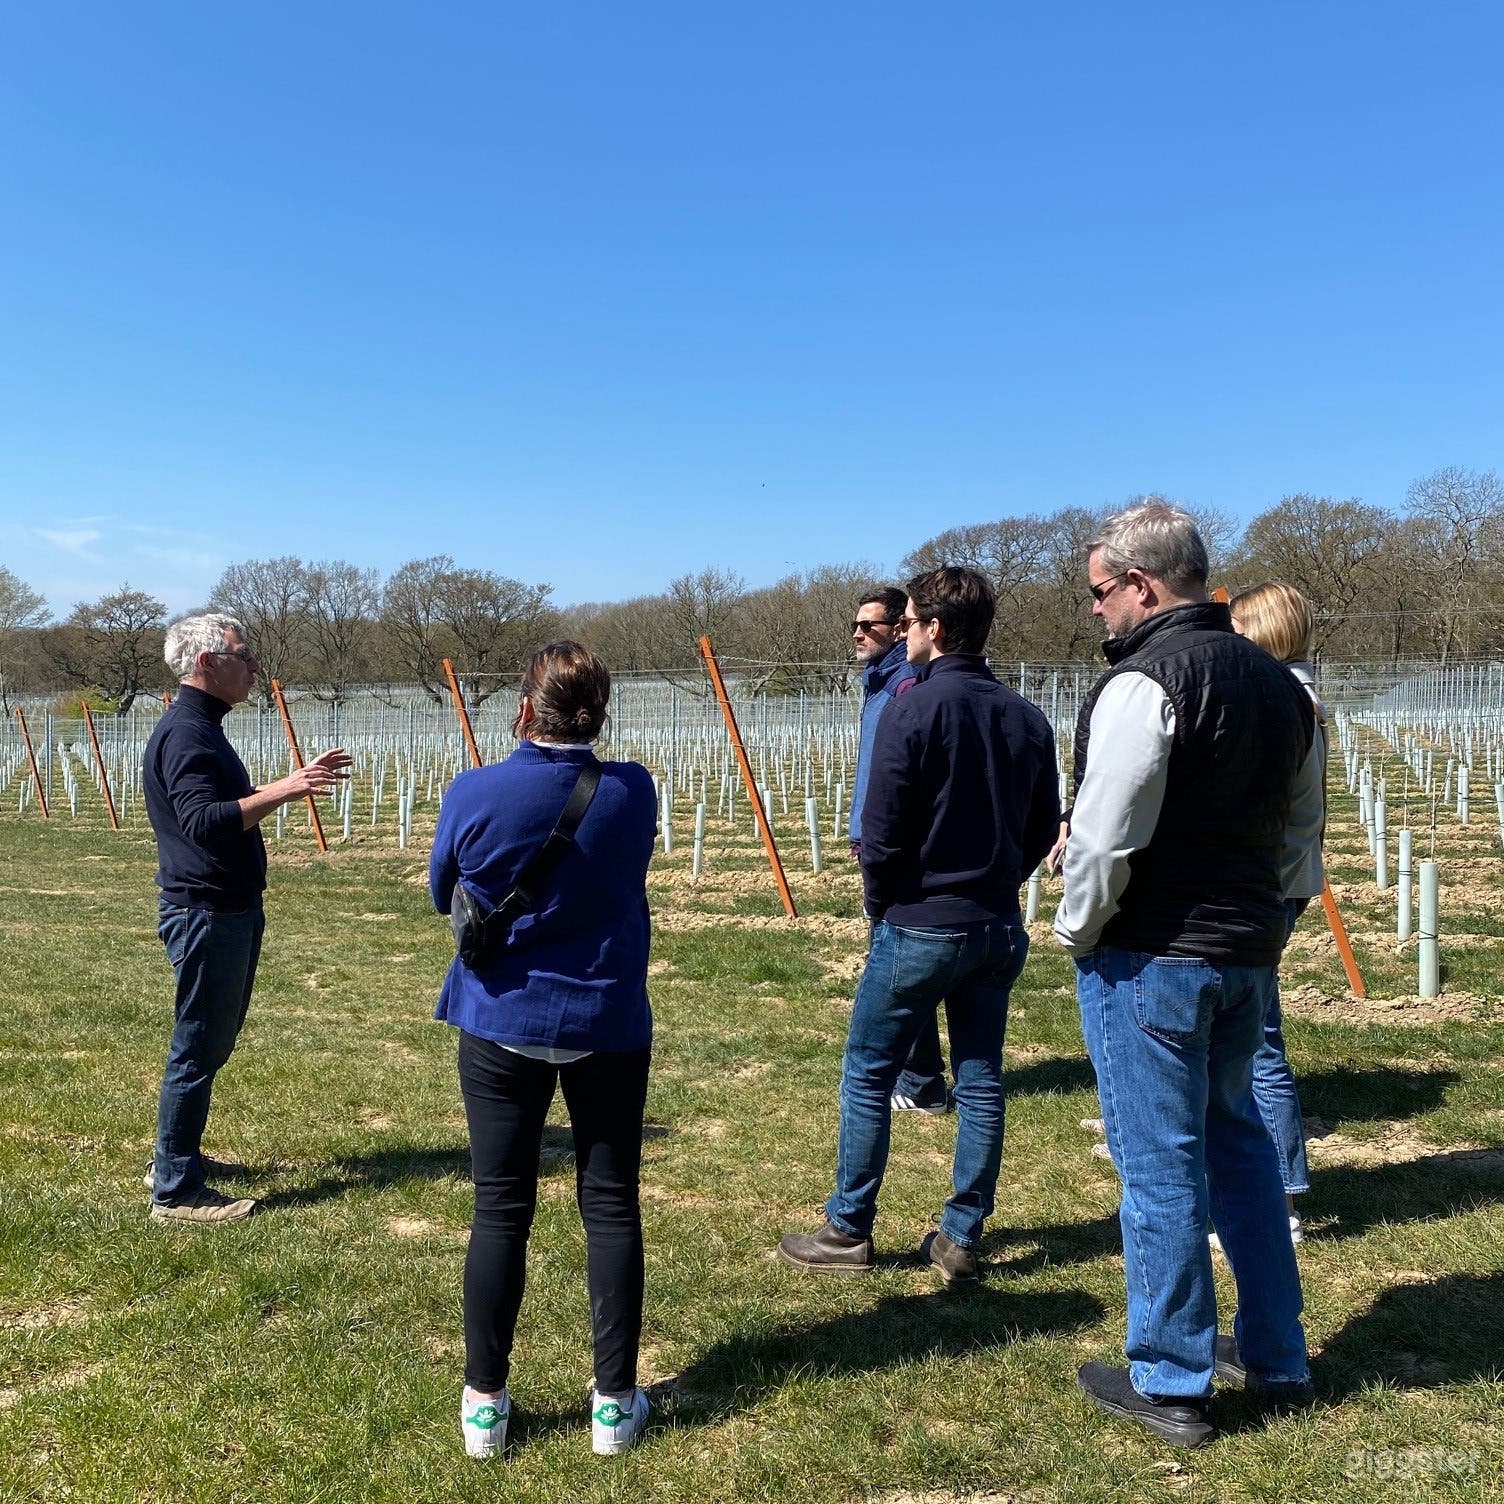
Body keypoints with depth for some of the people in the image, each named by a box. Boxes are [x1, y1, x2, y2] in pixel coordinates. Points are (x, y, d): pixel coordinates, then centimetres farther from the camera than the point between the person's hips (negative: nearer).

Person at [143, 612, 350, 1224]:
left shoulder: (202, 728, 14)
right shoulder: (184, 733, -19)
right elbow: (204, 822, -31)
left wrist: (297, 779, 17)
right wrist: (284, 790, -35)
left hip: (230, 909, 10)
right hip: (204, 913, -10)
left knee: (212, 1040, 19)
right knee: (198, 1048, -2)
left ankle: (172, 1158, 33)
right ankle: (176, 1190, 9)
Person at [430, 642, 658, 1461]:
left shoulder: (473, 794, -13)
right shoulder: (634, 791, -9)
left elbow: (442, 900, 3)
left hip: (502, 1025, 0)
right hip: (608, 1027, 1)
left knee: (501, 1210, 11)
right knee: (611, 1208, 11)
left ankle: (485, 1402, 21)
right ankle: (615, 1403, 20)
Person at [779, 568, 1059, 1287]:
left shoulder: (912, 710, -15)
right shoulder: (1026, 716, 3)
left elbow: (880, 835, -15)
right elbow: (1044, 825, 9)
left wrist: (881, 905, 1)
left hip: (920, 926, -6)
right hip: (999, 927, 6)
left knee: (867, 1076, 8)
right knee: (980, 1081, 12)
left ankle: (847, 1232, 17)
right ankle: (961, 1239, 20)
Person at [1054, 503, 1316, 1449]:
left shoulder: (1144, 681, -17)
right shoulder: (1276, 682, 11)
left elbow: (1104, 837, -20)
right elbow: (1292, 822, 17)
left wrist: (1078, 931, -5)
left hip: (1151, 956, -8)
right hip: (1249, 953, 9)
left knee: (1160, 1166, 2)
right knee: (1238, 1141, 20)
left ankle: (1171, 1383, 15)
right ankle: (1277, 1359, 31)